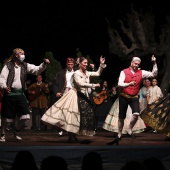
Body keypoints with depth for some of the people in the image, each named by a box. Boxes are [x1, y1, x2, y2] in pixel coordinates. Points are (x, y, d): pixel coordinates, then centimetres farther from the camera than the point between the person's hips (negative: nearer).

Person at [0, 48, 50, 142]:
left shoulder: (25, 66, 9)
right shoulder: (8, 66, -4)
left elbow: (37, 70, 1)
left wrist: (44, 64, -17)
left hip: (20, 94, 4)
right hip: (10, 93, -4)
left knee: (25, 116, -3)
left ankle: (16, 132, 19)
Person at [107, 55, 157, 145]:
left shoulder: (141, 72, 0)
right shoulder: (124, 72, -8)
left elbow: (153, 74, -2)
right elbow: (120, 84, -20)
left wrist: (154, 63, -14)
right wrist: (129, 84, -37)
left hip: (134, 97, 1)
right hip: (124, 97, -1)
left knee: (136, 114, -24)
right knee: (121, 117, 8)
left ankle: (129, 131, -1)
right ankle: (119, 135, 26)